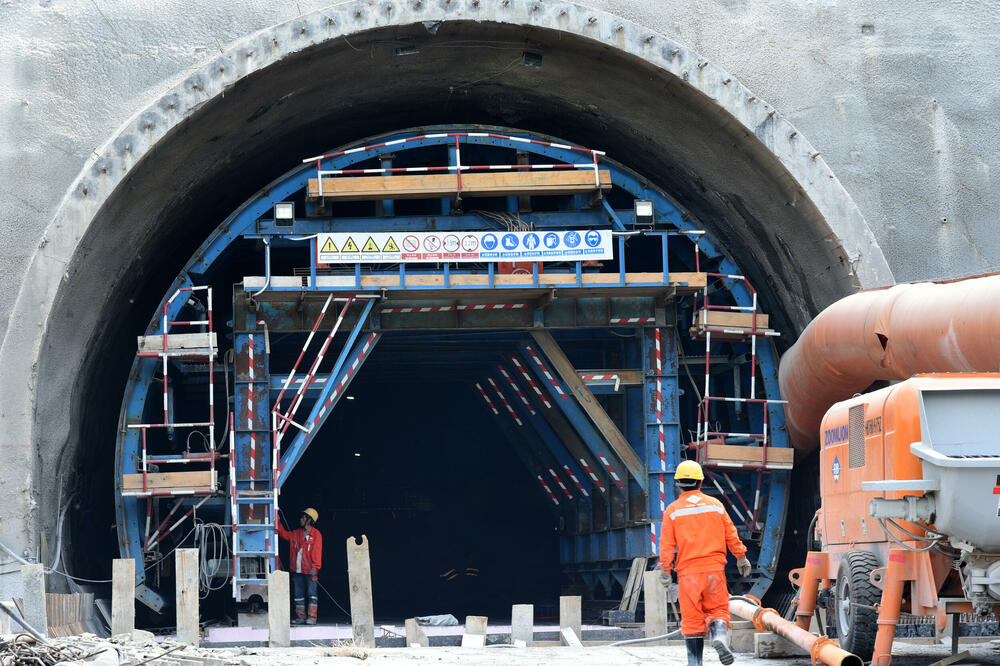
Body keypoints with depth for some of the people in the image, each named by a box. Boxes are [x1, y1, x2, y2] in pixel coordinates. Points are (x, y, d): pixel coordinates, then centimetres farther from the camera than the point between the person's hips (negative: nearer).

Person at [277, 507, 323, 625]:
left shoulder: (316, 535, -5)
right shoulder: (297, 533, 15)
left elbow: (317, 552, -11)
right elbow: (284, 534, 27)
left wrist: (315, 567, -18)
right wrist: (278, 522, 19)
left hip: (309, 571, -7)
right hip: (297, 571, 7)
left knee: (311, 593, -6)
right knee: (298, 594, 8)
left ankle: (312, 617, -7)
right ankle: (300, 616, 14)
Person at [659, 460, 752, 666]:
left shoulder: (673, 510, 1)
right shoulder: (715, 504, 6)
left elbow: (666, 545, -1)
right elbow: (731, 535, 9)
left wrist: (665, 573, 2)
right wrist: (741, 558, 20)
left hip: (688, 572, -1)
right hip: (714, 568, 1)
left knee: (692, 618, 4)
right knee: (717, 609, 9)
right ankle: (719, 635, -22)